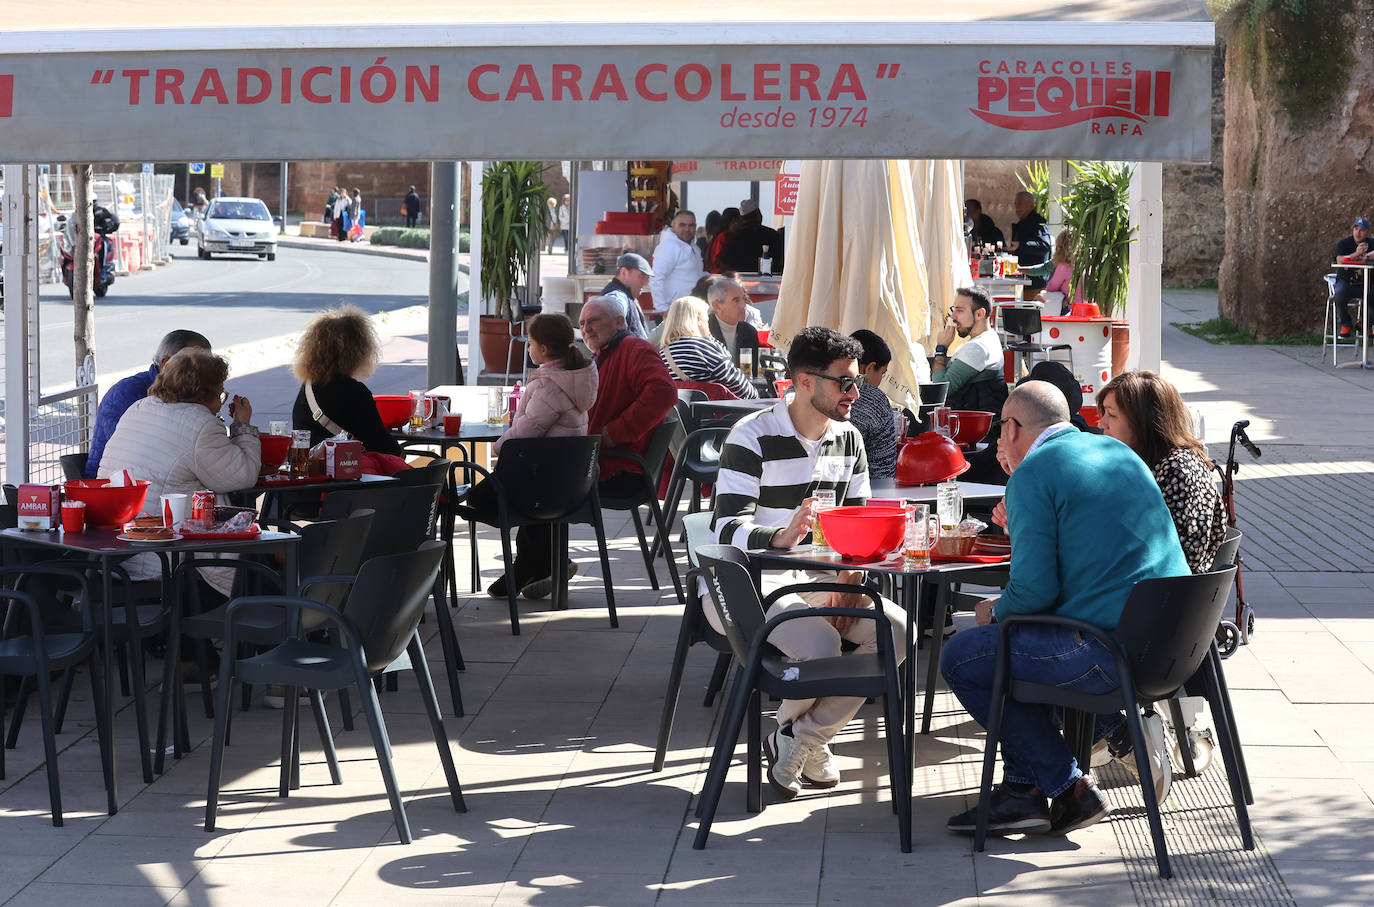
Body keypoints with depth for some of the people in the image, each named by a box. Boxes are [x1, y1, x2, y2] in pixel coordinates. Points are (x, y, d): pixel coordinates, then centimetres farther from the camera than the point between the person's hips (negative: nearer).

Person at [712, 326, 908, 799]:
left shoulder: (848, 439, 9)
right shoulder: (752, 437, -13)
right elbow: (728, 528, -21)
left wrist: (850, 577, -9)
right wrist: (780, 537, -43)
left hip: (814, 578, 7)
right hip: (749, 582, -7)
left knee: (897, 630, -17)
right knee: (820, 642, -33)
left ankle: (801, 741, -7)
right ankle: (789, 727, 2)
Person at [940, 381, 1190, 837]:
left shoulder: (1033, 475, -8)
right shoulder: (1118, 452, 17)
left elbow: (1035, 589, -15)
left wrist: (996, 611, 6)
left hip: (1111, 652, -9)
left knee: (961, 658, 3)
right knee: (1022, 643, 27)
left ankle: (1068, 787, 5)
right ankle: (1022, 789, 21)